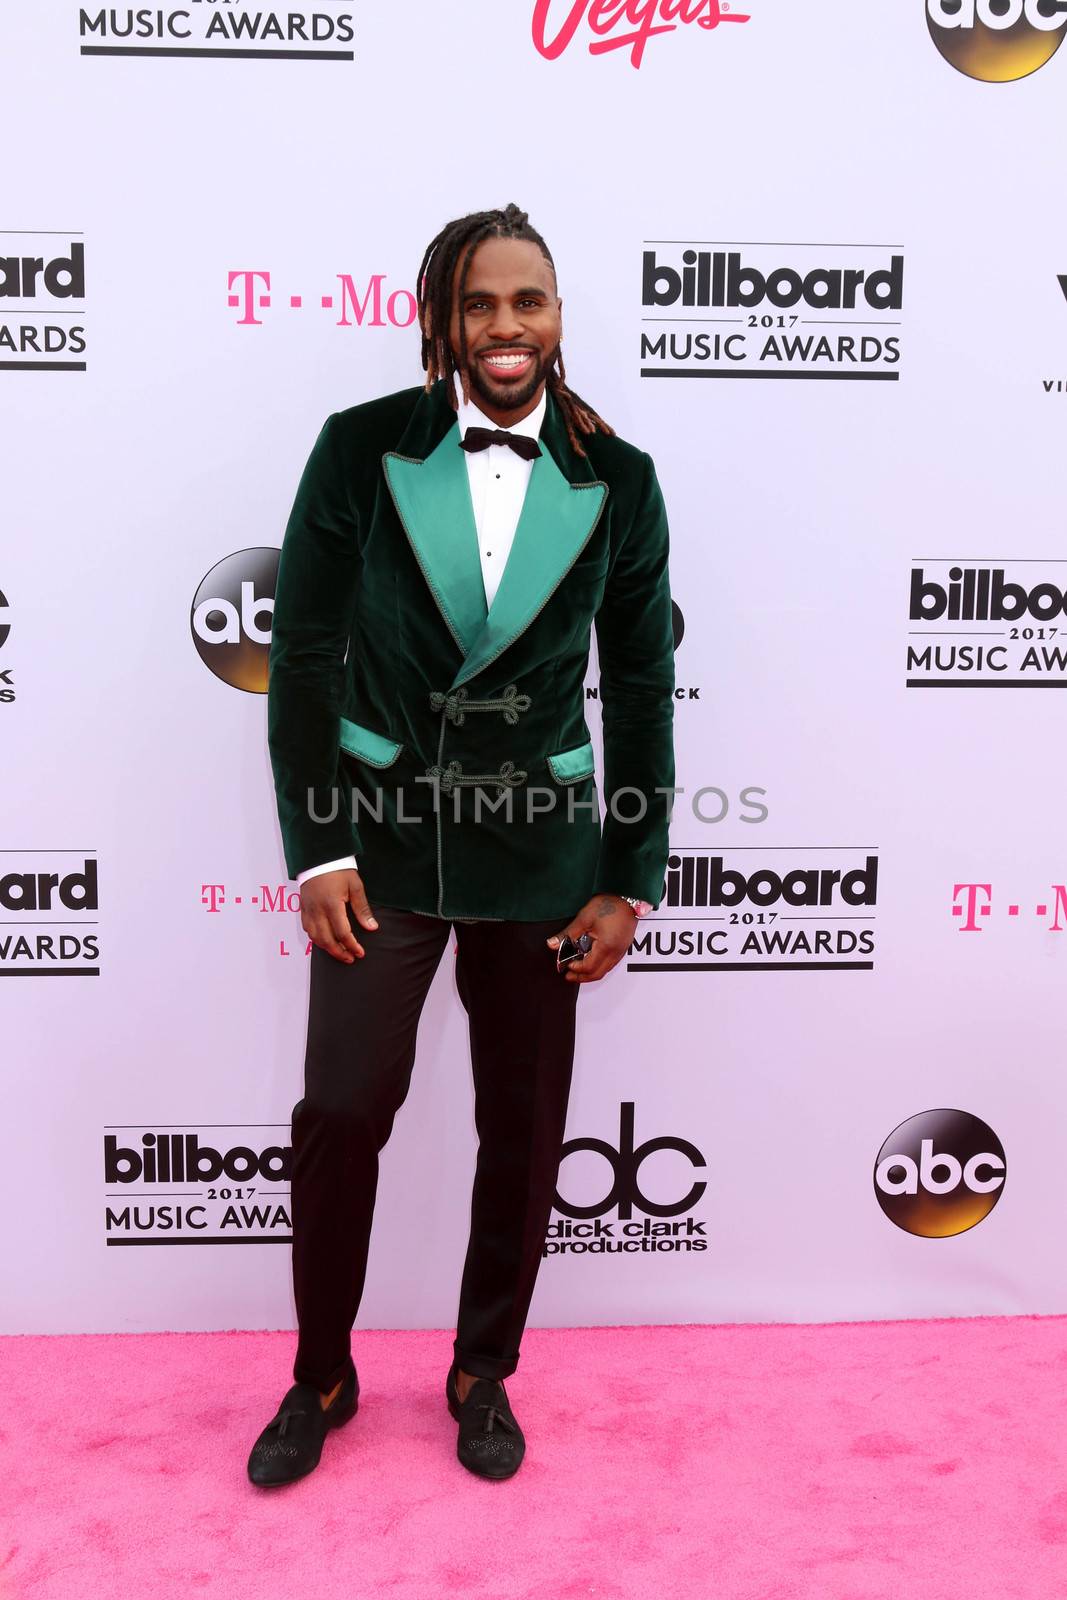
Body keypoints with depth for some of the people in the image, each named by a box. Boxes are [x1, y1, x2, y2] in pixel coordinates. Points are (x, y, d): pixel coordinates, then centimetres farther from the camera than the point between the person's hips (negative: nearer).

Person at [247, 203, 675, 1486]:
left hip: (537, 843, 2)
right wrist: (317, 850, -8)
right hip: (380, 834, -1)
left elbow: (640, 688, 3)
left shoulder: (616, 480, 1)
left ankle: (483, 1373, 34)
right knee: (341, 1112, 2)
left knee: (523, 1133, 10)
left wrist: (629, 884, 1)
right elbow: (302, 654, -2)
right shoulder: (361, 449, -3)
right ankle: (320, 1377, 28)